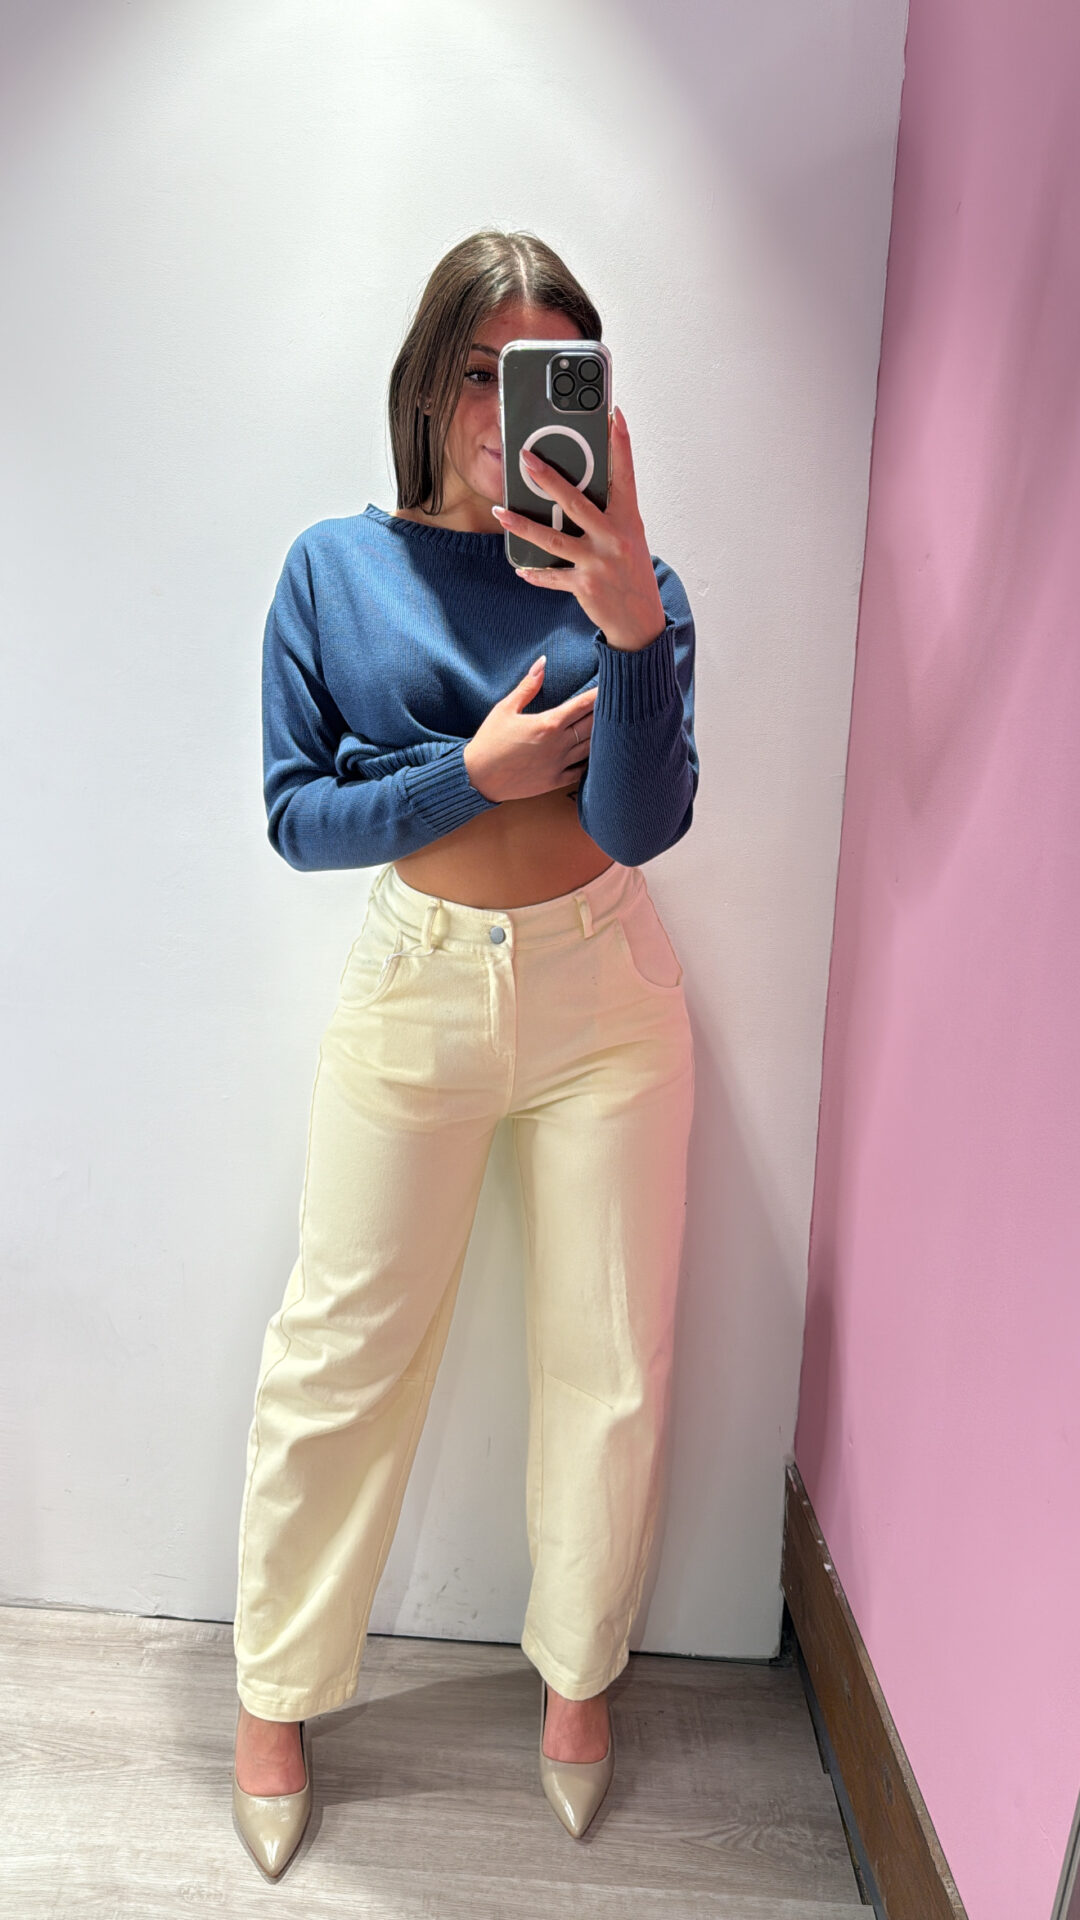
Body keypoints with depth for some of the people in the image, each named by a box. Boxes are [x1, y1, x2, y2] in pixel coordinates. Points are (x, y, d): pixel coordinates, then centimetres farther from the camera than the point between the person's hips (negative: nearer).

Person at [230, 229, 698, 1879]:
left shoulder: (627, 581, -2)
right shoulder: (335, 568, 0)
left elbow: (643, 823, -14)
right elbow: (297, 814, -2)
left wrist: (633, 627, -28)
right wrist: (474, 772, -14)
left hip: (604, 996, 1)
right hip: (414, 995, 0)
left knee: (609, 1366, 11)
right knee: (338, 1359, 7)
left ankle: (579, 1673, 38)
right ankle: (275, 1695, 33)